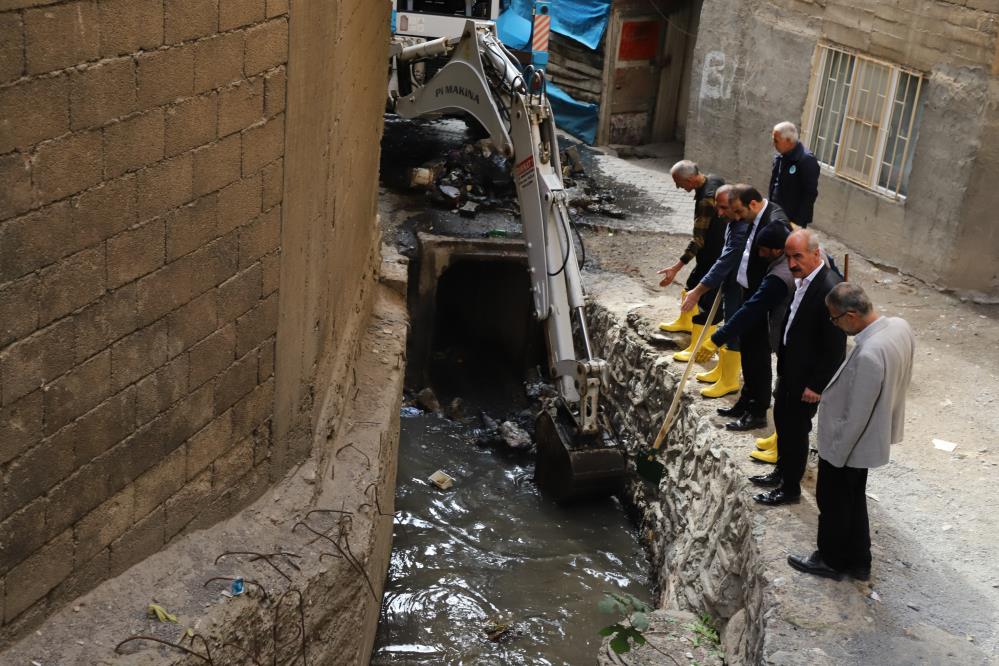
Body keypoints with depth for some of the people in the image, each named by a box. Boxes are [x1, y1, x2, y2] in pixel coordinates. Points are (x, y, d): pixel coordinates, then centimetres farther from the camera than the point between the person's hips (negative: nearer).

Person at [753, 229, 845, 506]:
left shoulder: (830, 289, -27)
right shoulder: (801, 279, -1)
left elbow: (834, 347, -24)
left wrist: (817, 385, -19)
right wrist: (782, 365, 14)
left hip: (808, 376, -9)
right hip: (789, 367, 9)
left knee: (796, 429, 7)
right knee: (782, 420, 23)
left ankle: (790, 488, 25)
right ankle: (782, 472, 43)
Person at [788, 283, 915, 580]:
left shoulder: (868, 355, -38)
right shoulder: (900, 326, -11)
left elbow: (856, 416, -28)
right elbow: (901, 380, 5)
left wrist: (835, 456, -14)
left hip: (848, 443, -8)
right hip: (872, 437, 9)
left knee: (833, 503, 16)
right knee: (854, 499, 25)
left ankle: (831, 561, 38)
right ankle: (858, 561, 41)